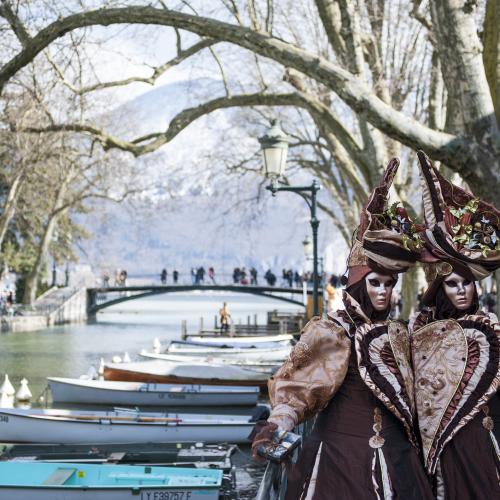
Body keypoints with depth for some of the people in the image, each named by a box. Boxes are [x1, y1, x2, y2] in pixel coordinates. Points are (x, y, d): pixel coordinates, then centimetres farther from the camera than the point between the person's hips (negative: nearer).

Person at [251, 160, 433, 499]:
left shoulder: (398, 335, 12)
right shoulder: (330, 332, -7)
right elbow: (298, 386, -17)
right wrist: (276, 426, -33)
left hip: (396, 462, 6)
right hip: (341, 459, -6)